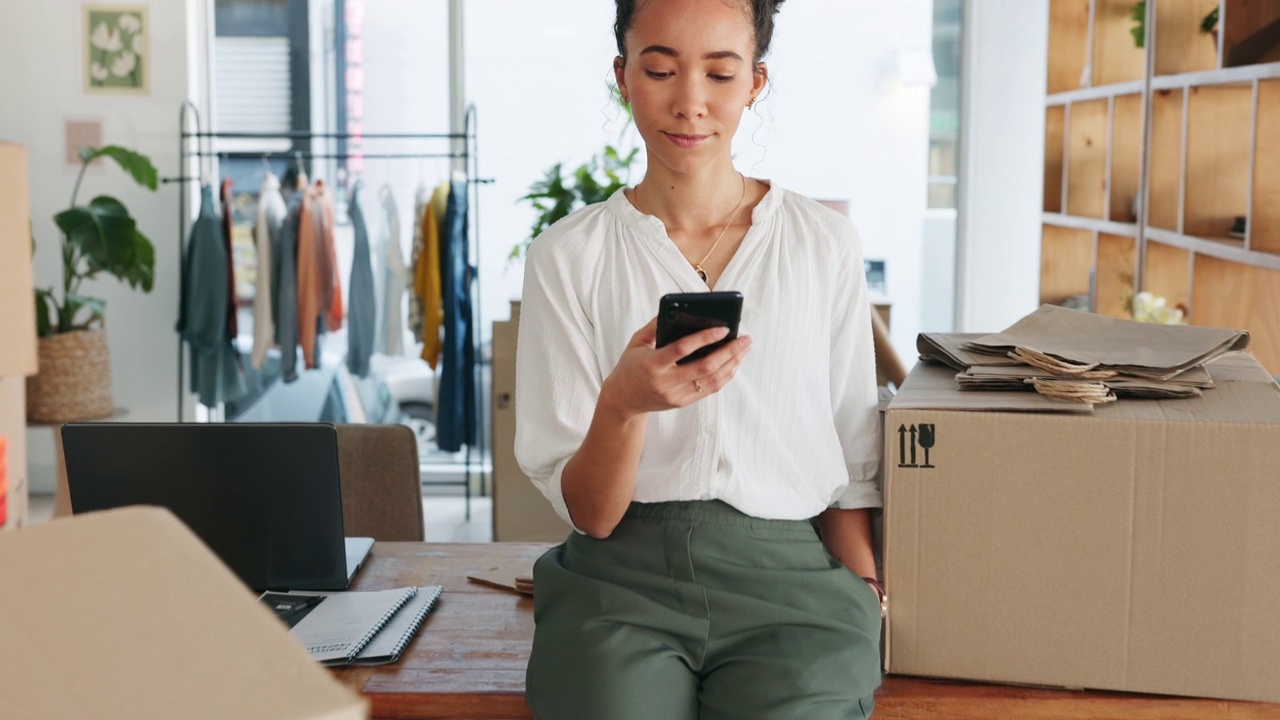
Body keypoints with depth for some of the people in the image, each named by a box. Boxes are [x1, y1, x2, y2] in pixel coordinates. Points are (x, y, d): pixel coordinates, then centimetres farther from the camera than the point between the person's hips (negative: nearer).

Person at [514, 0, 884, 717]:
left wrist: (870, 613, -3)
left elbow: (855, 472, 10)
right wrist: (622, 402, -18)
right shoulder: (568, 255, 3)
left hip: (788, 579, 1)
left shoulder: (827, 244, 7)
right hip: (621, 579, 0)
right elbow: (588, 513, 1)